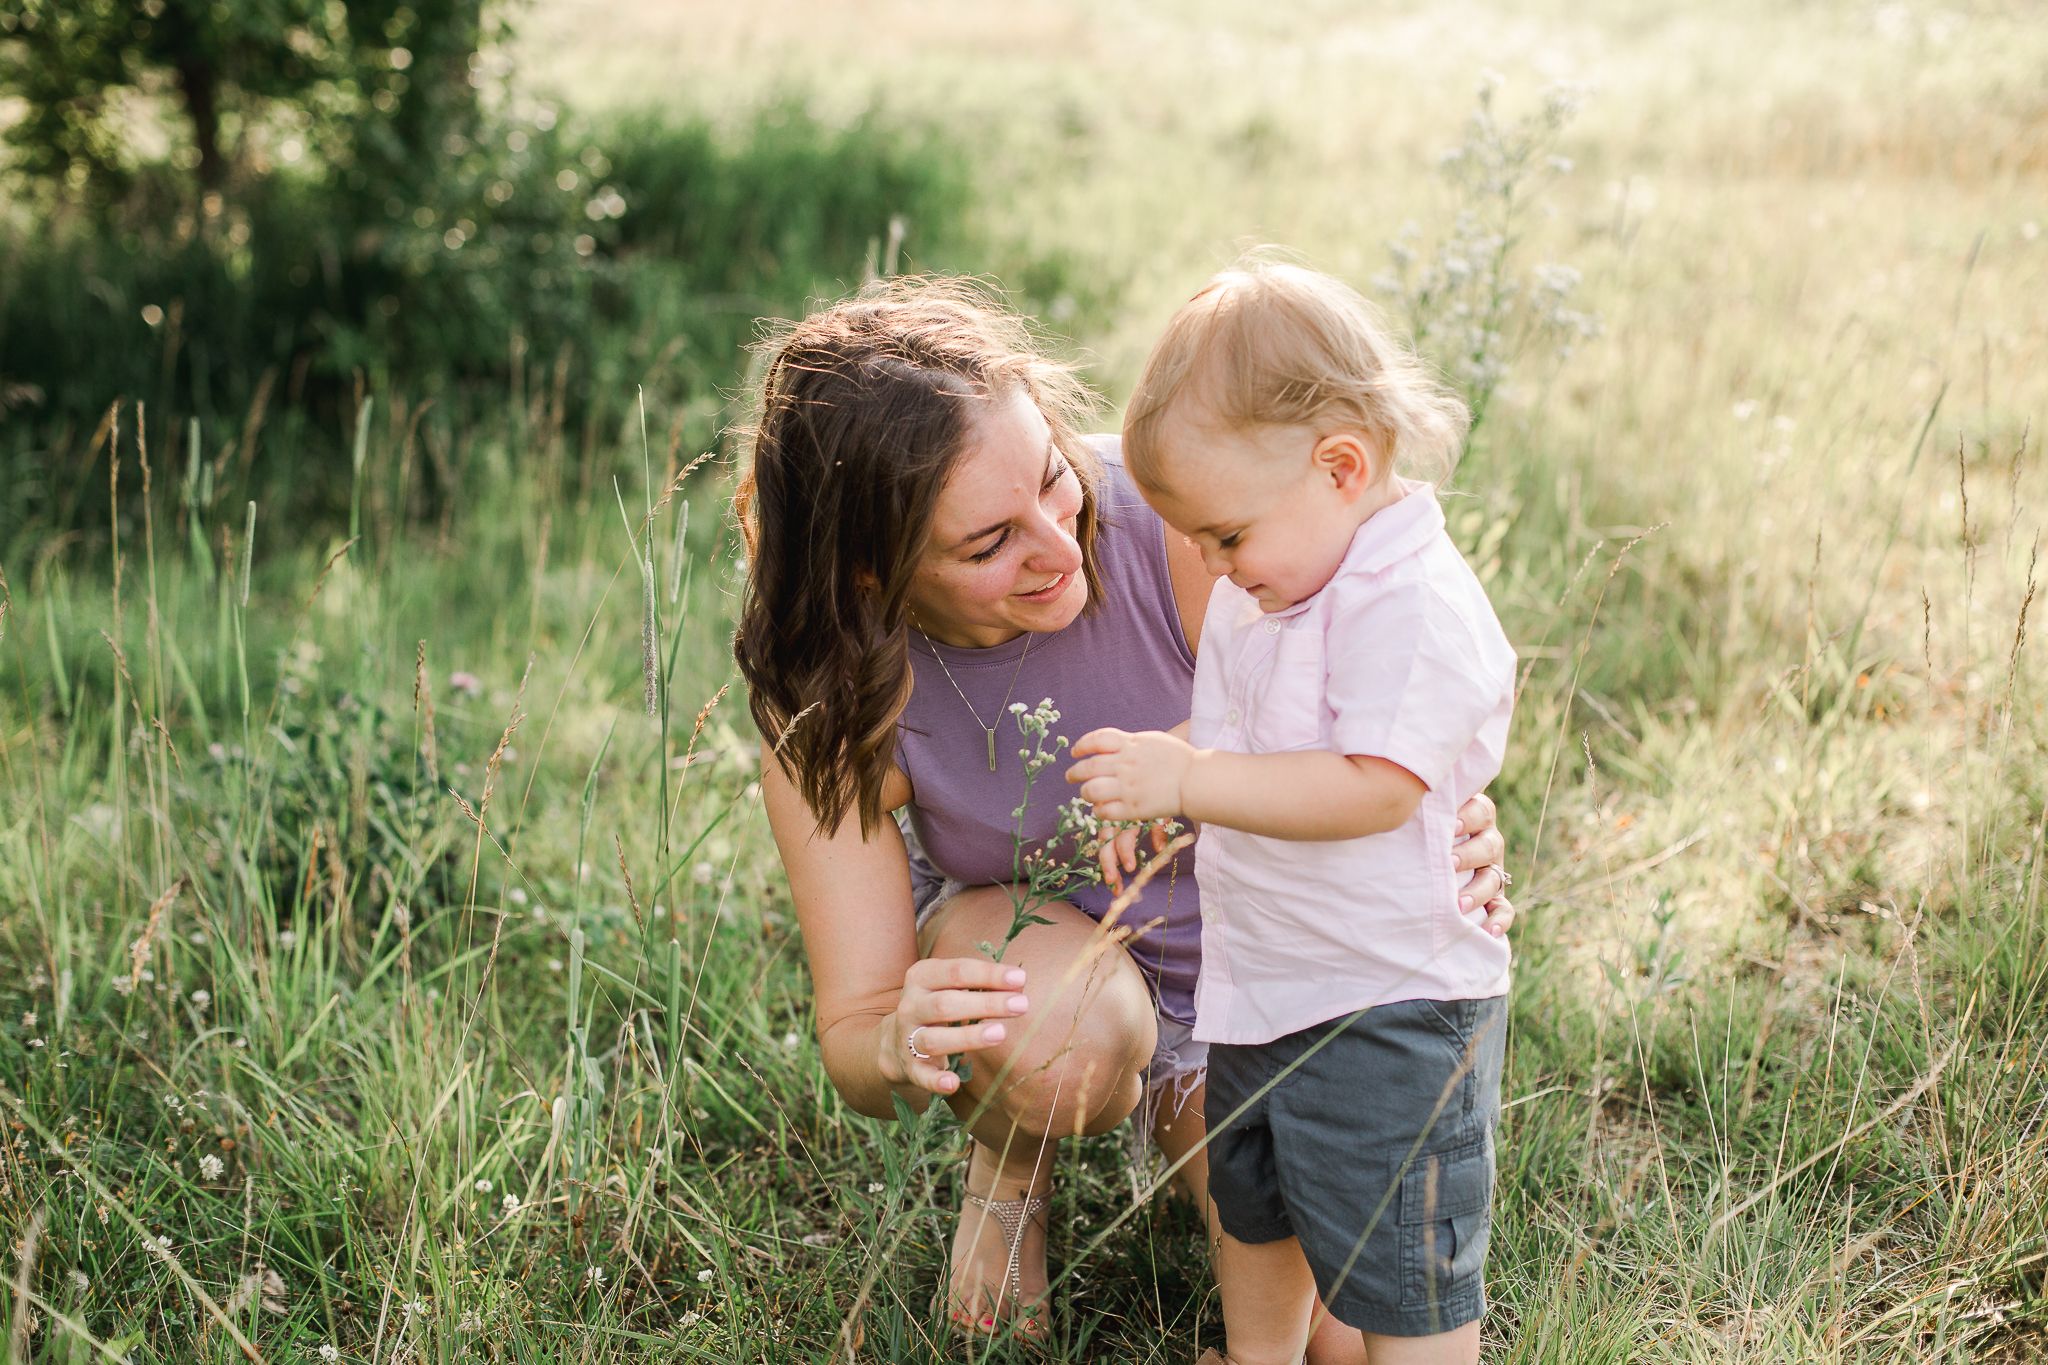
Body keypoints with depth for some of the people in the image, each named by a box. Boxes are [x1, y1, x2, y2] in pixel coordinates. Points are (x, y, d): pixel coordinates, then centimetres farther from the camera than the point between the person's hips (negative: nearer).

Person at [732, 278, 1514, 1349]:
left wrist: (1448, 842, -40)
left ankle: (1174, 1103, 21)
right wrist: (896, 1049, -48)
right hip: (1013, 945, -1)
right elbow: (851, 1028, -23)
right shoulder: (828, 702, -26)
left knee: (1349, 1335, -9)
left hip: (1239, 955, 1)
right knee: (1065, 1037, -38)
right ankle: (1009, 1162, 1)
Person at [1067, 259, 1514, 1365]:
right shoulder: (1256, 597, 5)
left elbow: (1372, 788, -32)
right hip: (1260, 986, 10)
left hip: (1388, 1006, -9)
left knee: (1400, 1274, 3)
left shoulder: (1416, 607, -24)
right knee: (1253, 1209, 28)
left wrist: (1187, 780, -33)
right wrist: (1162, 773, -1)